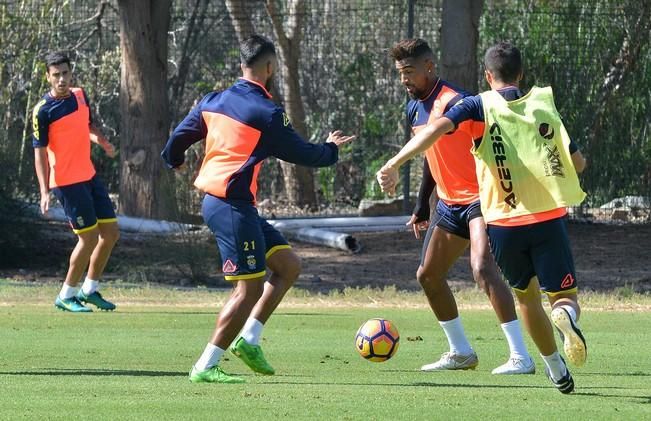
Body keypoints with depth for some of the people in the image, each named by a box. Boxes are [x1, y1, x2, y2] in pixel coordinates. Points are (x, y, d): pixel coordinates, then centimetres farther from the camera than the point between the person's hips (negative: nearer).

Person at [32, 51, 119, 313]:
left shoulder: (80, 95, 5)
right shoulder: (43, 111, -16)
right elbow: (40, 152, -15)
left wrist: (100, 140, -2)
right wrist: (44, 191, -22)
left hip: (89, 176, 8)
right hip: (67, 181, -8)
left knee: (111, 233, 9)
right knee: (89, 238, -7)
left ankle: (89, 290, 23)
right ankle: (66, 297, 8)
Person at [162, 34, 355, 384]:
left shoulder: (213, 102, 10)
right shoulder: (266, 113, -12)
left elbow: (177, 142, 18)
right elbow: (303, 154, -3)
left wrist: (175, 161, 40)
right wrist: (332, 149, 17)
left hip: (213, 198, 9)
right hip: (233, 206, -9)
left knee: (288, 266, 13)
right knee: (250, 287, -8)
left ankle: (248, 340, 10)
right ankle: (206, 367, -8)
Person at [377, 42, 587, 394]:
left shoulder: (480, 106, 1)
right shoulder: (544, 103, 8)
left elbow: (437, 128, -18)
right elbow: (577, 163, 10)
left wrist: (394, 164, -21)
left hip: (504, 223, 0)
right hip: (549, 218, 0)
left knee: (526, 296, 21)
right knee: (564, 296, 3)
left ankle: (556, 370, 21)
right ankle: (566, 316, -33)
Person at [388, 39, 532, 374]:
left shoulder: (456, 102, -18)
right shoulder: (415, 110, 10)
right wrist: (422, 208, 24)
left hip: (479, 198, -10)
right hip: (449, 204, 10)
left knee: (482, 268, -26)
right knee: (427, 276, 12)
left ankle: (521, 357, -26)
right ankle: (461, 353, 26)